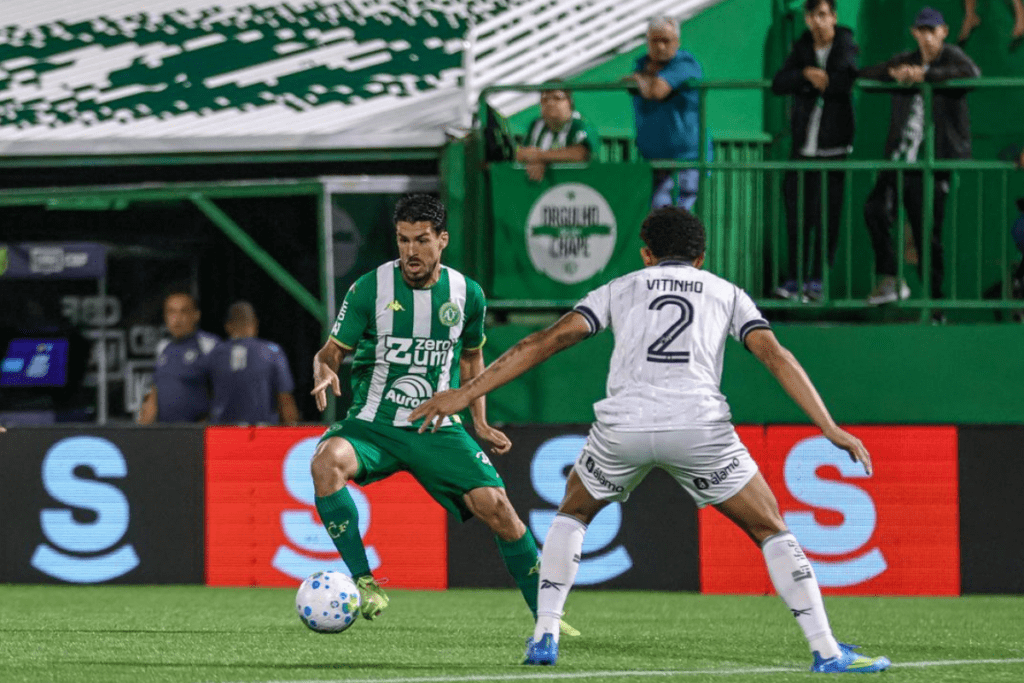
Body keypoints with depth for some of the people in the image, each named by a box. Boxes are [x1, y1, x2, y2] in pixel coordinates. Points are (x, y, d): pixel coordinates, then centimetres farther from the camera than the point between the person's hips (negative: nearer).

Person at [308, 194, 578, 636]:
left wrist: (479, 423, 13)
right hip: (373, 424, -2)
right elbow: (331, 352, -3)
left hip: (438, 429, 2)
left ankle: (546, 615, 4)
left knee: (496, 507, -14)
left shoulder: (466, 294, 2)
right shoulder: (369, 289, -7)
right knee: (327, 461, -34)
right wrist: (324, 370, -27)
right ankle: (363, 581, -26)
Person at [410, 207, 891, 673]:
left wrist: (465, 394, 14)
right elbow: (775, 356, 9)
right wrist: (830, 429, 6)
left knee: (573, 513, 29)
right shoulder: (726, 293, 23)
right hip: (699, 425, -1)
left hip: (623, 425, 1)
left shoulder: (621, 289, 24)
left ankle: (544, 637, 18)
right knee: (771, 530, 14)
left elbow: (546, 341, 15)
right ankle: (827, 651, 3)